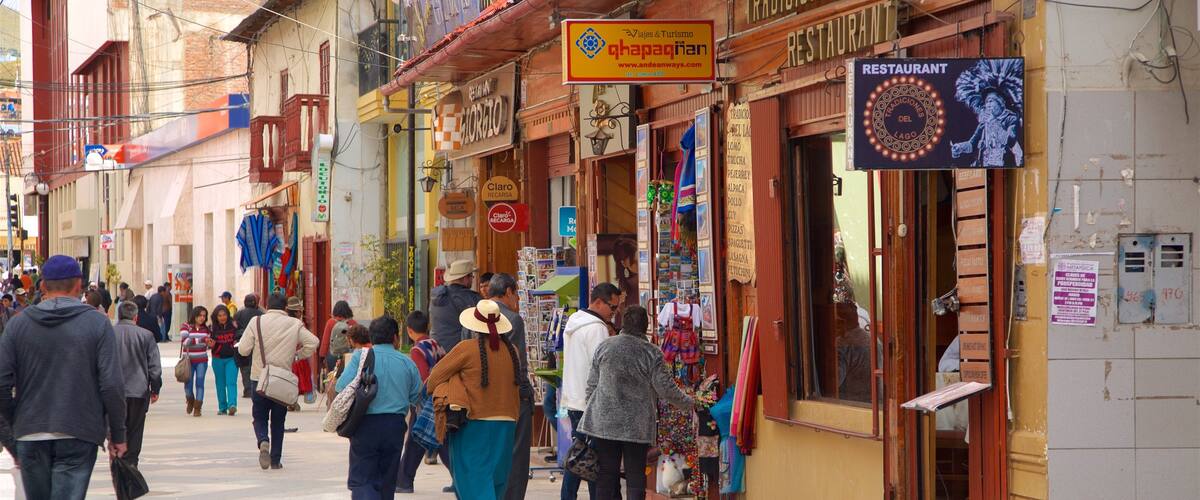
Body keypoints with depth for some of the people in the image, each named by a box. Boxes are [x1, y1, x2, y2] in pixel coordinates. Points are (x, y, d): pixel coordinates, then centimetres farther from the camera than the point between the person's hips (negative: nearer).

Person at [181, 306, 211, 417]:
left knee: (200, 383, -5)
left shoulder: (206, 328, 6)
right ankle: (190, 401, 34)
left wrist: (211, 343, -5)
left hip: (202, 361, 2)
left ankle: (197, 408, -1)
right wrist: (202, 340, -30)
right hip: (189, 361, -2)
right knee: (188, 384, 4)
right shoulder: (186, 327, -6)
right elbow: (185, 341, -22)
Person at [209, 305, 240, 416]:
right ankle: (222, 408, 17)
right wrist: (211, 344, -19)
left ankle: (232, 405, -22)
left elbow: (239, 339, 10)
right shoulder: (212, 328, 0)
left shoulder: (233, 326, -1)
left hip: (231, 358, -2)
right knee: (220, 384, 9)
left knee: (231, 382, -13)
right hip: (218, 360, 2)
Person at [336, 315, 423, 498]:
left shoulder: (360, 356, -4)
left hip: (366, 425, -3)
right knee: (386, 483, 15)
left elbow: (342, 387, -12)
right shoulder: (407, 363, 4)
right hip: (395, 425, 3)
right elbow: (416, 397, 7)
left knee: (361, 479, -3)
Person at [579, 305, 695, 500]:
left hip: (605, 423, 2)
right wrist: (688, 402, 12)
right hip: (637, 426, -2)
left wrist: (593, 414, 17)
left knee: (606, 476, 7)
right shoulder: (651, 353, -7)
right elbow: (666, 388, -5)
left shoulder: (604, 347, 1)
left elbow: (592, 384, 5)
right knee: (635, 478, 5)